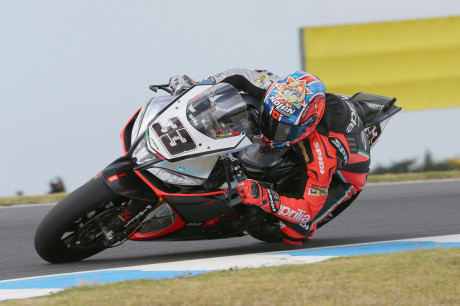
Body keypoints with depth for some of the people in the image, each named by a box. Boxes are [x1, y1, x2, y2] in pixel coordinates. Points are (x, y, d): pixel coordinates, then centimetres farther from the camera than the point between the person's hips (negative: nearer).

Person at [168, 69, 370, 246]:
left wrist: (263, 198, -53)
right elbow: (240, 77, -12)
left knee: (293, 234, -23)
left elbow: (309, 209, -40)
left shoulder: (322, 151, -46)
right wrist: (196, 86, -20)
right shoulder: (277, 91, -32)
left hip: (342, 172, -6)